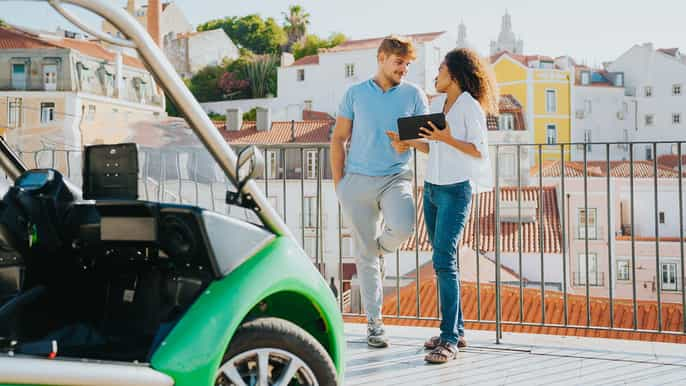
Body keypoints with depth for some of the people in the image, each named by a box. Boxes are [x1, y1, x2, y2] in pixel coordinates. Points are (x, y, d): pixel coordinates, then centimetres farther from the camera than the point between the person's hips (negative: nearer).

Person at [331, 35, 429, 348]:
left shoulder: (414, 95, 7)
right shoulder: (355, 94, 7)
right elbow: (338, 139, 9)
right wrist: (338, 183, 2)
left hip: (396, 177, 0)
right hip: (358, 179, 0)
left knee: (403, 227, -30)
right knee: (365, 254, 2)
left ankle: (380, 248, 7)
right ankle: (374, 322, 13)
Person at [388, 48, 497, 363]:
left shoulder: (471, 107, -9)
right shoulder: (437, 103, 13)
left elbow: (480, 152, -11)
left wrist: (448, 139, -22)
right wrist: (408, 143, -1)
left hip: (456, 190, -8)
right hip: (432, 187, 8)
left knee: (443, 260, -14)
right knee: (443, 260, 10)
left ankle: (450, 339, -12)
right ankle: (456, 330, 18)